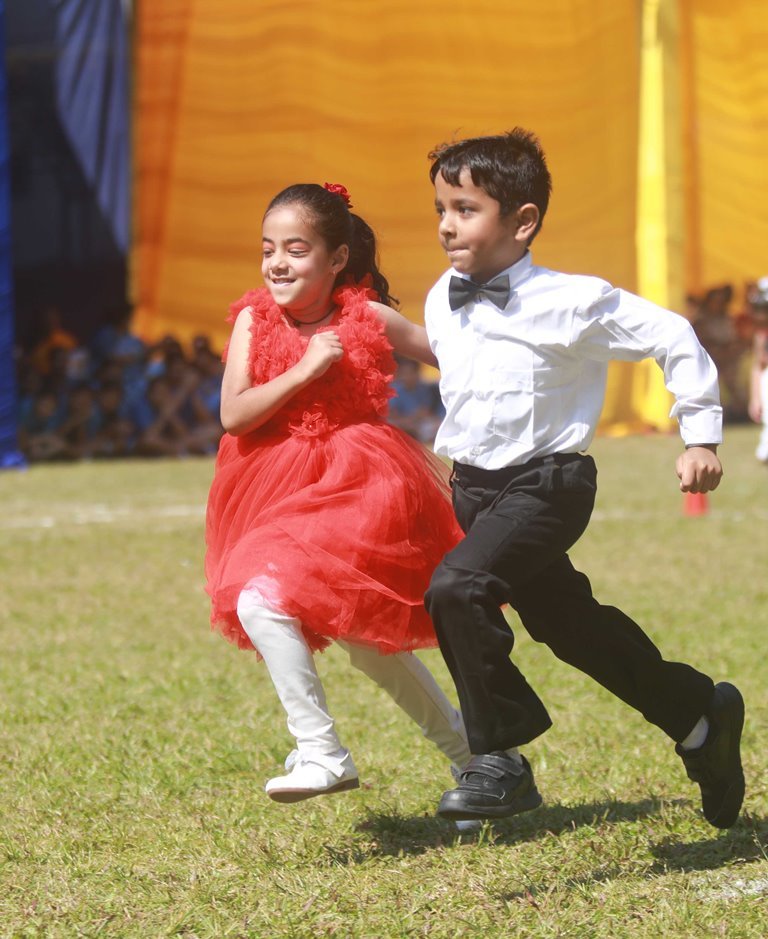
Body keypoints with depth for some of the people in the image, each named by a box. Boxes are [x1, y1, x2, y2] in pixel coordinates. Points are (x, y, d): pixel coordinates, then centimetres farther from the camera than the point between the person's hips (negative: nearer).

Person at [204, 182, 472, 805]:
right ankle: (464, 745, 33)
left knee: (261, 599, -23)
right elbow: (233, 415, -12)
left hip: (356, 492, -5)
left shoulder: (369, 320, -7)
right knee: (364, 638, 14)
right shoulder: (255, 321, -2)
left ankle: (320, 750, -16)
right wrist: (304, 370, -19)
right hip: (280, 492, 5)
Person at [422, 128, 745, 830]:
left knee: (456, 587, -28)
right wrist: (447, 450, 24)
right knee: (567, 622, 17)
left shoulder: (568, 303, -17)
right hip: (474, 486, 8)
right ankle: (700, 715, 37)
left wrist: (700, 436, -5)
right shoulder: (441, 305, 2)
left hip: (547, 486, -7)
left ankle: (501, 758, -18)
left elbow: (672, 338, -9)